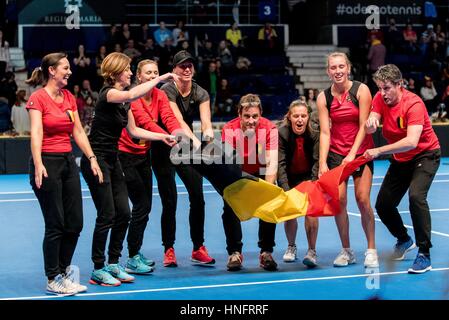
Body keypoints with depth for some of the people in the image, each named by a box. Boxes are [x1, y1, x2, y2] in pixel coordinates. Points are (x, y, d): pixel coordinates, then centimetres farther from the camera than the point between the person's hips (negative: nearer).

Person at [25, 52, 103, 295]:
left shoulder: (69, 97, 11)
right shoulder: (38, 98, -10)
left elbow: (78, 131, 13)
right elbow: (36, 132, -21)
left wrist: (92, 159, 5)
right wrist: (38, 165, -32)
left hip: (68, 162, 7)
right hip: (47, 163, -7)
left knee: (75, 223, 7)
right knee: (55, 225, -3)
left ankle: (63, 273, 21)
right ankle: (53, 281, 9)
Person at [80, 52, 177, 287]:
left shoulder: (123, 101, 10)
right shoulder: (108, 93, -17)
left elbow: (134, 130, 17)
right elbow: (132, 95, -38)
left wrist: (162, 137, 9)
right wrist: (159, 79, -30)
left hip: (112, 160, 9)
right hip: (96, 160, -9)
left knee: (123, 213, 6)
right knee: (107, 215, -7)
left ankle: (113, 264, 17)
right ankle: (98, 270, 4)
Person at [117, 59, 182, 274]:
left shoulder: (160, 96, 0)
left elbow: (169, 117, -16)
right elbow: (145, 122, -32)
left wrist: (178, 133, -37)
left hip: (143, 155, 7)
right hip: (126, 154, -7)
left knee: (145, 206, 11)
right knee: (141, 205, -10)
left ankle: (136, 253, 27)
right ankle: (132, 260, -1)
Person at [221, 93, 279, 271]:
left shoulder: (269, 128, -26)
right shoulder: (229, 130, -27)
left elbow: (272, 163, -30)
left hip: (260, 173, 0)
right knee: (230, 207, -16)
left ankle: (266, 253, -3)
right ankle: (235, 253, -2)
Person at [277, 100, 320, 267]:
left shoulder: (315, 134, -22)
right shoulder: (282, 134, -23)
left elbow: (317, 161, -23)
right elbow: (280, 164, -27)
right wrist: (286, 189, -37)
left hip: (308, 176, -1)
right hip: (289, 177, 1)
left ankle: (312, 251, -7)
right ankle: (291, 247, 23)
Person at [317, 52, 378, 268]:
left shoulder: (361, 90, -8)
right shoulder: (323, 98, -3)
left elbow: (363, 126, -10)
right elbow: (325, 132, -6)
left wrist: (352, 154, -18)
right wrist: (322, 163, -16)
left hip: (361, 151, -2)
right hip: (336, 153, 2)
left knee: (362, 199, -10)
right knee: (338, 200, -7)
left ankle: (371, 250, 3)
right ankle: (346, 251, 6)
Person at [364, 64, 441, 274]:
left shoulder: (413, 104, -28)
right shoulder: (380, 99, -8)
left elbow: (411, 141, -40)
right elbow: (370, 128, -18)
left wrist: (379, 151, -45)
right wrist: (370, 123, -42)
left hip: (425, 154, -7)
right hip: (400, 160, 7)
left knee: (416, 196, -31)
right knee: (383, 205, 4)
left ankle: (424, 255, -22)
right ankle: (404, 240, 35)